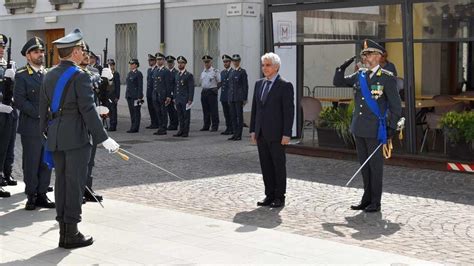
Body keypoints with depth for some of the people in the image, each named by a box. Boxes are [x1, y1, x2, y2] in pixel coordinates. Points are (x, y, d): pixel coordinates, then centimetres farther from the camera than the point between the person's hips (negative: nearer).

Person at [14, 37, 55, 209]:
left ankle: (42, 195, 18)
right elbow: (20, 101, -11)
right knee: (31, 164, 1)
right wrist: (39, 113, -17)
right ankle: (32, 196, 12)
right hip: (31, 128, -5)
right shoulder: (22, 76, -3)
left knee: (46, 163, 8)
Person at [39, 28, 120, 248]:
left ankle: (63, 230, 17)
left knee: (61, 182, 11)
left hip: (56, 137, 7)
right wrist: (103, 138, -15)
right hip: (76, 137, -7)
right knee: (75, 183, -2)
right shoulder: (80, 76, -13)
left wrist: (47, 134, 23)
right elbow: (88, 111, -18)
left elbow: (43, 108, 13)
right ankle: (71, 234, 1)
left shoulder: (49, 76, 9)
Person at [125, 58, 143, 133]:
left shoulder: (138, 74, -8)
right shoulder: (129, 73, 16)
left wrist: (139, 97, -16)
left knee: (136, 112, -4)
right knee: (131, 112, 10)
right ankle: (133, 127, 15)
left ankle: (135, 128, -3)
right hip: (129, 96, 8)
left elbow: (140, 86, -11)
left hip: (136, 96, -8)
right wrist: (127, 95, 17)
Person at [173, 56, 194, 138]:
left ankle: (186, 132, 2)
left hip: (185, 100, -6)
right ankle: (181, 130, 14)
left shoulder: (189, 75, -6)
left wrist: (190, 100, -15)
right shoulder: (177, 75, 15)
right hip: (178, 100, 6)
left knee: (186, 116, -1)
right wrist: (175, 98, 14)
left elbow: (191, 88, -10)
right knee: (180, 116, 9)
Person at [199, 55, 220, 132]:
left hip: (212, 92, -6)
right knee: (205, 110, 9)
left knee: (213, 110, -4)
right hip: (204, 92, 6)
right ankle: (206, 126, 15)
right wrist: (203, 89, 11)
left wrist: (216, 89, -10)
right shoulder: (203, 72, 14)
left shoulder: (215, 71, -5)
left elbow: (219, 82, -3)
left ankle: (214, 126, 1)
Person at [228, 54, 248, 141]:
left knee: (239, 116, -3)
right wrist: (229, 98, 15)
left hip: (239, 98, -7)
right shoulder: (232, 72, 16)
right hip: (232, 97, 7)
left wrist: (245, 99, -11)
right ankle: (235, 134, 13)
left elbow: (245, 85, -7)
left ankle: (239, 135, 0)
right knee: (233, 116, 8)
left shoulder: (242, 72, -4)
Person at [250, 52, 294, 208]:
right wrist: (253, 130, 10)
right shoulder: (259, 84, 13)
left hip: (276, 134, -6)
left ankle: (280, 197, 10)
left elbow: (289, 111, -10)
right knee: (266, 166, 9)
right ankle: (269, 195, 17)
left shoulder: (285, 86, -7)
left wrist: (286, 134, -15)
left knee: (279, 165, 2)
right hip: (261, 133, 6)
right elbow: (254, 108, 15)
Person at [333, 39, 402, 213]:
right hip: (358, 128, 6)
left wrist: (392, 127, -12)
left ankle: (375, 202, 10)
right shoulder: (359, 75, 9)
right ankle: (367, 198, 22)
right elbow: (338, 82, 17)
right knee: (364, 164, 12)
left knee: (375, 164, 2)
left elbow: (396, 105, -7)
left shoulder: (387, 78, -7)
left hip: (375, 129, -6)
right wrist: (342, 67, -1)